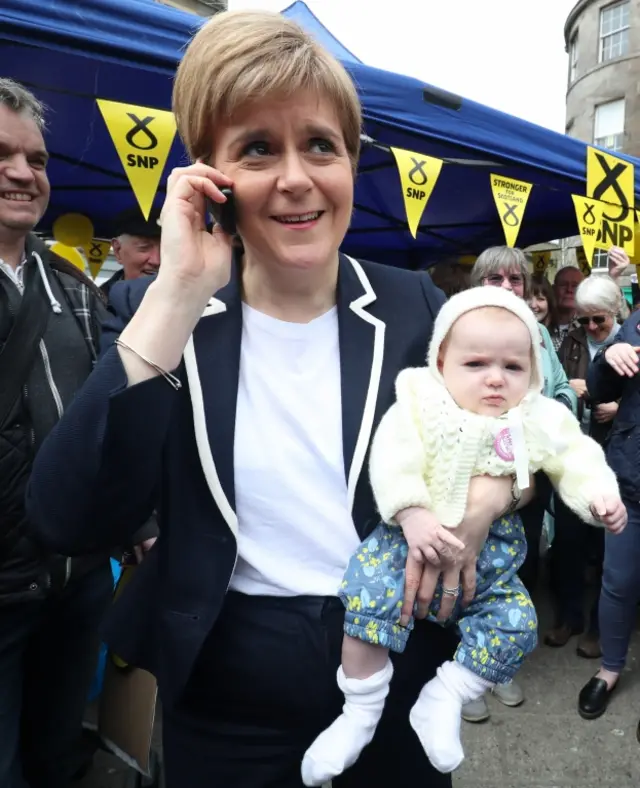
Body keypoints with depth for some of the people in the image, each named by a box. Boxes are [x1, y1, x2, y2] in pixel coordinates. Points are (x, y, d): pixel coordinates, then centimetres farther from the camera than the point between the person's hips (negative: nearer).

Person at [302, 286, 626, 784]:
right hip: (415, 536, -3)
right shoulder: (422, 403, -12)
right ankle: (360, 714, 0)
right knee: (368, 596, -22)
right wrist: (412, 514, -30)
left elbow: (577, 460, 4)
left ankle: (443, 702, 15)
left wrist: (601, 498, -13)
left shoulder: (541, 420, -2)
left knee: (518, 627, -4)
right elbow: (392, 458, -19)